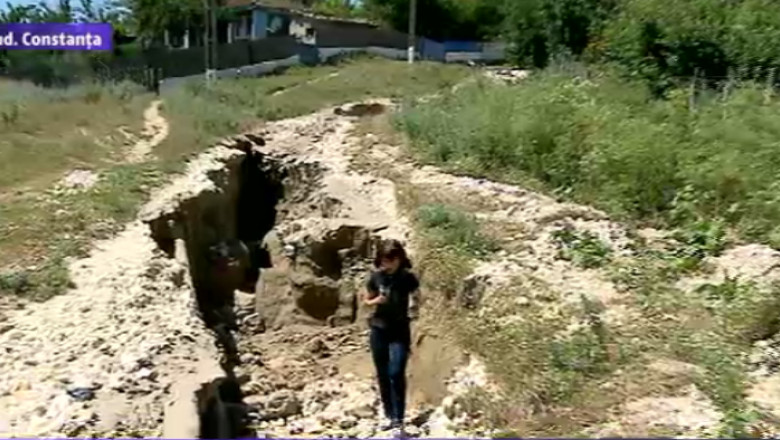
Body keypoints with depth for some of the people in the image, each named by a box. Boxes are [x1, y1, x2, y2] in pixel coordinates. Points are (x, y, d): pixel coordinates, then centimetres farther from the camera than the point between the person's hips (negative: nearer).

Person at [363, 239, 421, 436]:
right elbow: (366, 300, 10)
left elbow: (416, 302, 1)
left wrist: (414, 310, -21)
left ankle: (399, 421, -2)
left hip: (400, 332, -3)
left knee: (396, 374, -11)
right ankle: (390, 416, 24)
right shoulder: (376, 277, -2)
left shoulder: (408, 278, -8)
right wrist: (376, 300, -11)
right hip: (378, 331, 3)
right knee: (383, 376, 10)